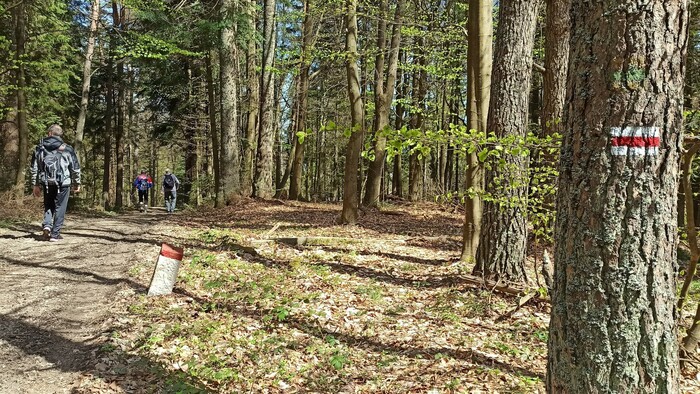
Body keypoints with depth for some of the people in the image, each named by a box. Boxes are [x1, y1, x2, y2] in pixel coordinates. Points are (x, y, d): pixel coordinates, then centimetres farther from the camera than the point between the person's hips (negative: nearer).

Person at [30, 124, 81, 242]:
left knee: (48, 205, 20)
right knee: (60, 208, 5)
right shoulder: (67, 149, 0)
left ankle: (47, 225, -2)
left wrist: (36, 184, 14)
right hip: (63, 183, -2)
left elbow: (34, 168, 8)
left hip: (47, 183, 2)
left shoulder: (40, 148, 6)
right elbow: (75, 168, 3)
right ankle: (55, 234, 4)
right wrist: (77, 183, 13)